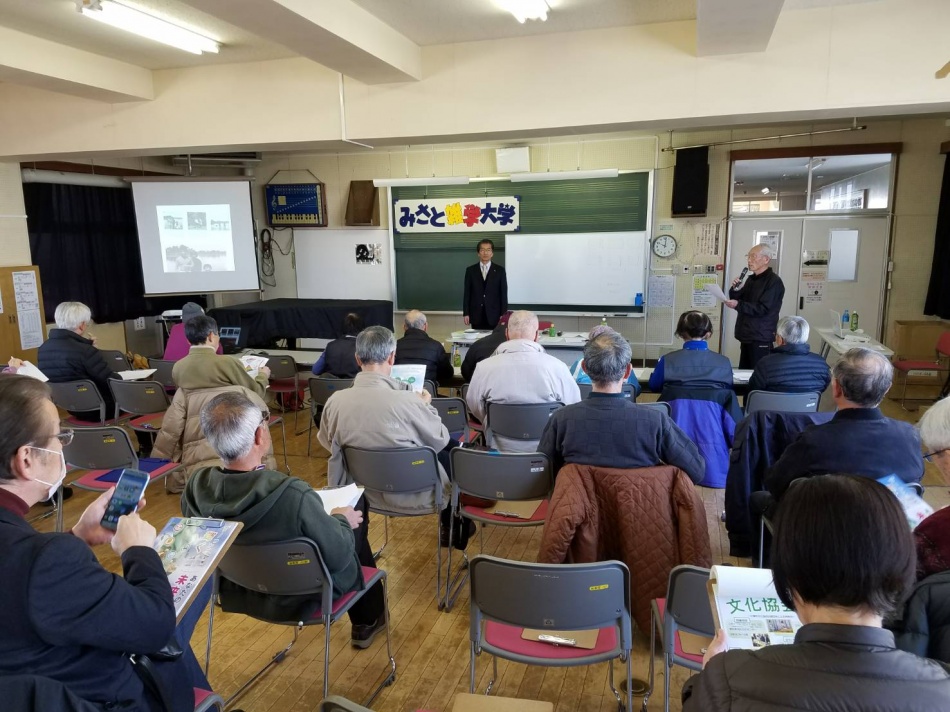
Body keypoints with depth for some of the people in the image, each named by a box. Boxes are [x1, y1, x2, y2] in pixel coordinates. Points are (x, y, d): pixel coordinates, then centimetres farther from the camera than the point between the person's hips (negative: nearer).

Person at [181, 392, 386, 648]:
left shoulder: (195, 485, -21)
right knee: (356, 508, 18)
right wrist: (342, 520, -3)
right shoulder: (293, 495, -38)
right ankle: (368, 620, 38)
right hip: (300, 598, -5)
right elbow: (339, 557, -24)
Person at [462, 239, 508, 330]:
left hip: (494, 316, -1)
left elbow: (504, 293, 3)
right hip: (476, 316, 1)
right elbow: (467, 293, 6)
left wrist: (503, 314, -3)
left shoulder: (500, 270, 4)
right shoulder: (470, 270, 7)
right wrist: (466, 313, 0)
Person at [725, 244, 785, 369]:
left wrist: (738, 305, -26)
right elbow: (739, 300, 14)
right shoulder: (751, 279, 15)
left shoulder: (774, 281, -10)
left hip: (760, 339, -8)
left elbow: (762, 309, -19)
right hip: (747, 336, 8)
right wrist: (735, 289, -5)